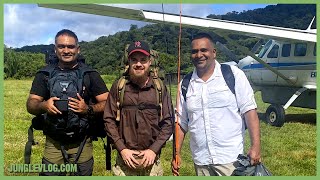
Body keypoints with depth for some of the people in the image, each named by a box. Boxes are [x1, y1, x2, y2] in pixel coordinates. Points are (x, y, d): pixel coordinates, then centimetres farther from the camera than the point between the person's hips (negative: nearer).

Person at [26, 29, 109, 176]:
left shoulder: (90, 74, 0)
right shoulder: (45, 74, 5)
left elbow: (107, 103, -3)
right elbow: (30, 104, 4)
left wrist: (88, 109, -21)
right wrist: (43, 106, -18)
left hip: (82, 143, -1)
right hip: (53, 143, 1)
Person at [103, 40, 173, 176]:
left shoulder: (159, 88, 0)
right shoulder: (118, 86, -1)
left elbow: (168, 122, 1)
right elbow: (109, 120, 0)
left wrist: (153, 150, -8)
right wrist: (122, 149, -8)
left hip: (151, 158, 1)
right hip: (125, 158, 0)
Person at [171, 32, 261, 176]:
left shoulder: (233, 74, -5)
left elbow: (249, 110, -8)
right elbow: (182, 122, 10)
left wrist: (255, 146, -14)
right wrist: (177, 154, 6)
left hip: (230, 158, -3)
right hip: (200, 161, 4)